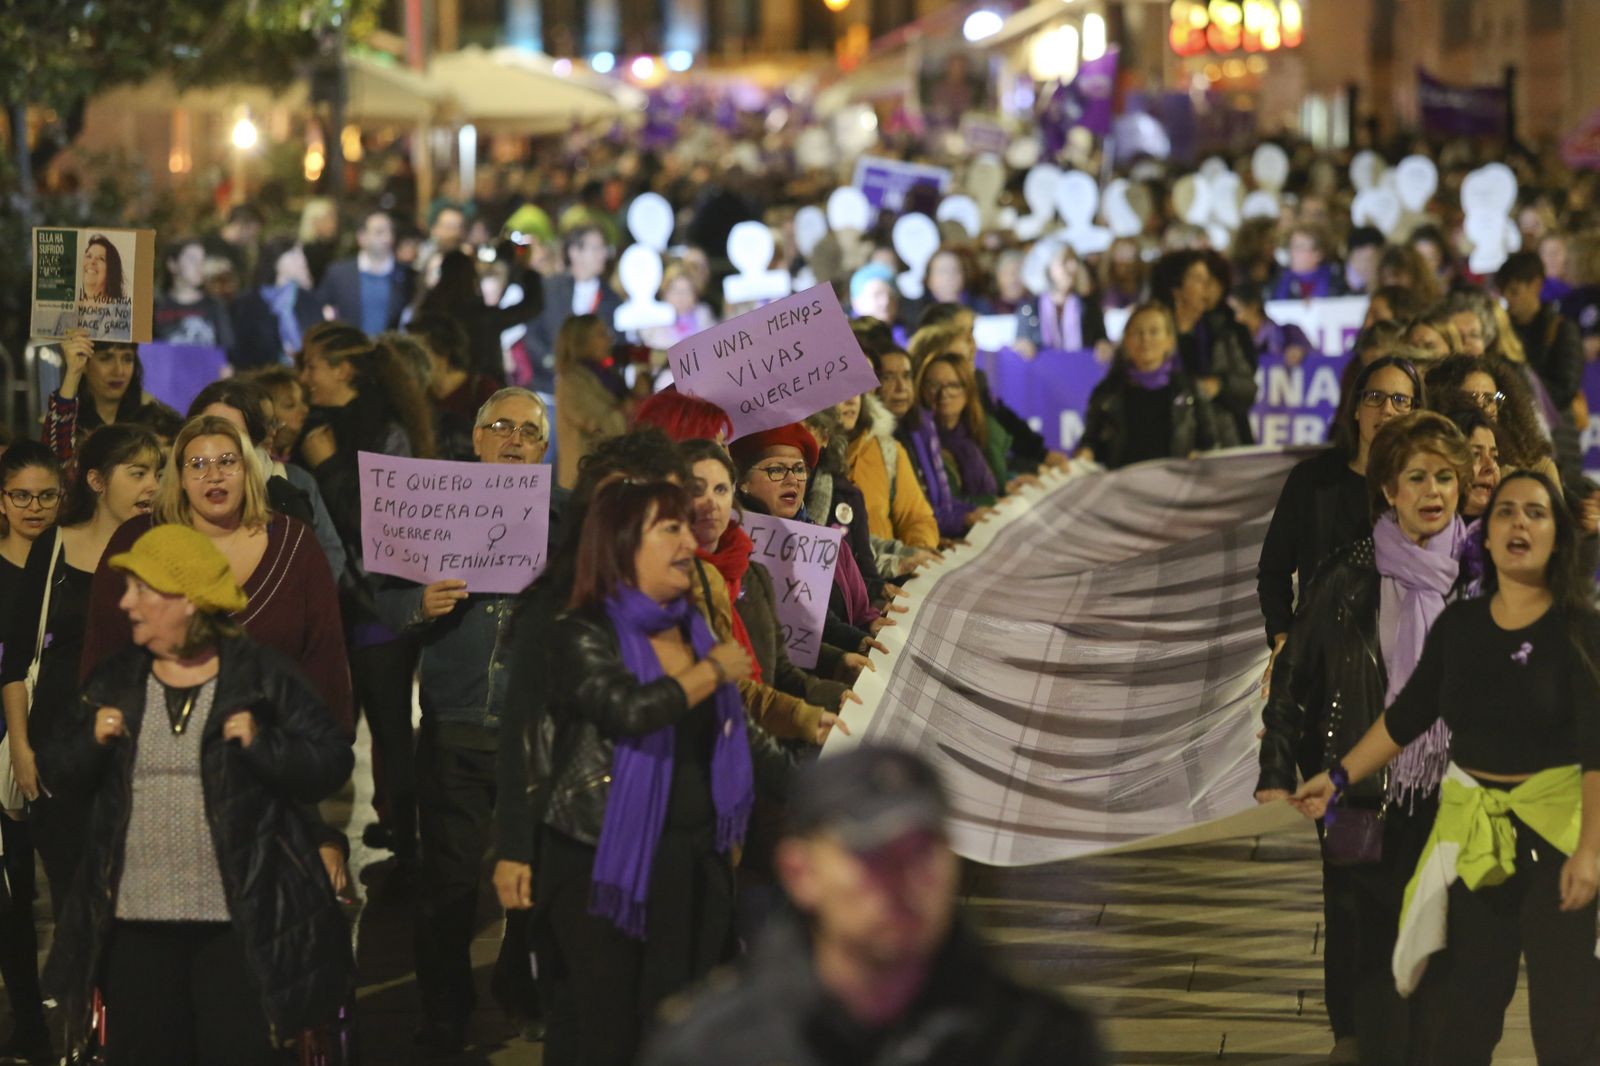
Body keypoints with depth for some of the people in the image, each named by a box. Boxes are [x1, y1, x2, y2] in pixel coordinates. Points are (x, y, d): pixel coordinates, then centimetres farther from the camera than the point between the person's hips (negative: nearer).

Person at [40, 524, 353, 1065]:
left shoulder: (263, 676, -3)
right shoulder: (113, 680, 11)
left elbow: (330, 762, -5)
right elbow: (61, 775, 12)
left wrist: (262, 744, -19)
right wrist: (91, 741, -7)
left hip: (239, 924, -4)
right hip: (135, 924, 4)